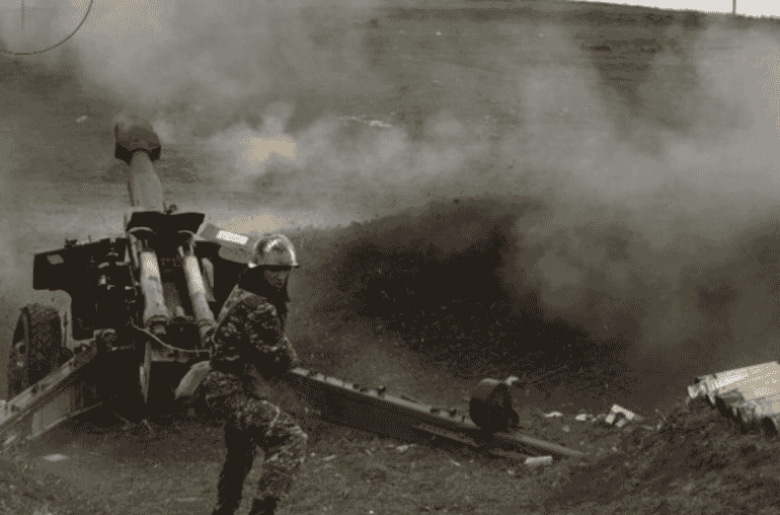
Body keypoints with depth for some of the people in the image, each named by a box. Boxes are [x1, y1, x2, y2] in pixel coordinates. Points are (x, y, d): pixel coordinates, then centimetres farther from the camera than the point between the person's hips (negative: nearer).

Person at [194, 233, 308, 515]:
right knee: (292, 439, -22)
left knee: (241, 453, 30)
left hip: (224, 390, 11)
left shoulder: (241, 295, 9)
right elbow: (284, 359, -18)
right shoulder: (258, 307, -22)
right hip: (234, 394, -11)